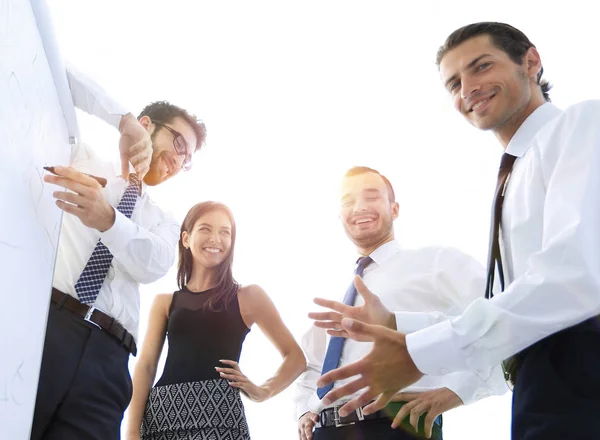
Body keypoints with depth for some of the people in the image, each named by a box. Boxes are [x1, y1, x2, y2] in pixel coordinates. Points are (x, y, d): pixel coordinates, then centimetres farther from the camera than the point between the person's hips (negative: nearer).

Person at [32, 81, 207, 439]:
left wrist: (108, 219, -21)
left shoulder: (164, 221, 24)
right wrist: (124, 122, -1)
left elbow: (154, 264, 0)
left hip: (105, 356, 3)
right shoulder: (83, 158, 21)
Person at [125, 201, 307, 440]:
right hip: (163, 414, 2)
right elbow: (145, 366, 7)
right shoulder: (164, 302, 15)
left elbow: (295, 357, 14)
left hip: (218, 414, -2)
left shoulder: (248, 295, 10)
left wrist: (264, 391, -1)